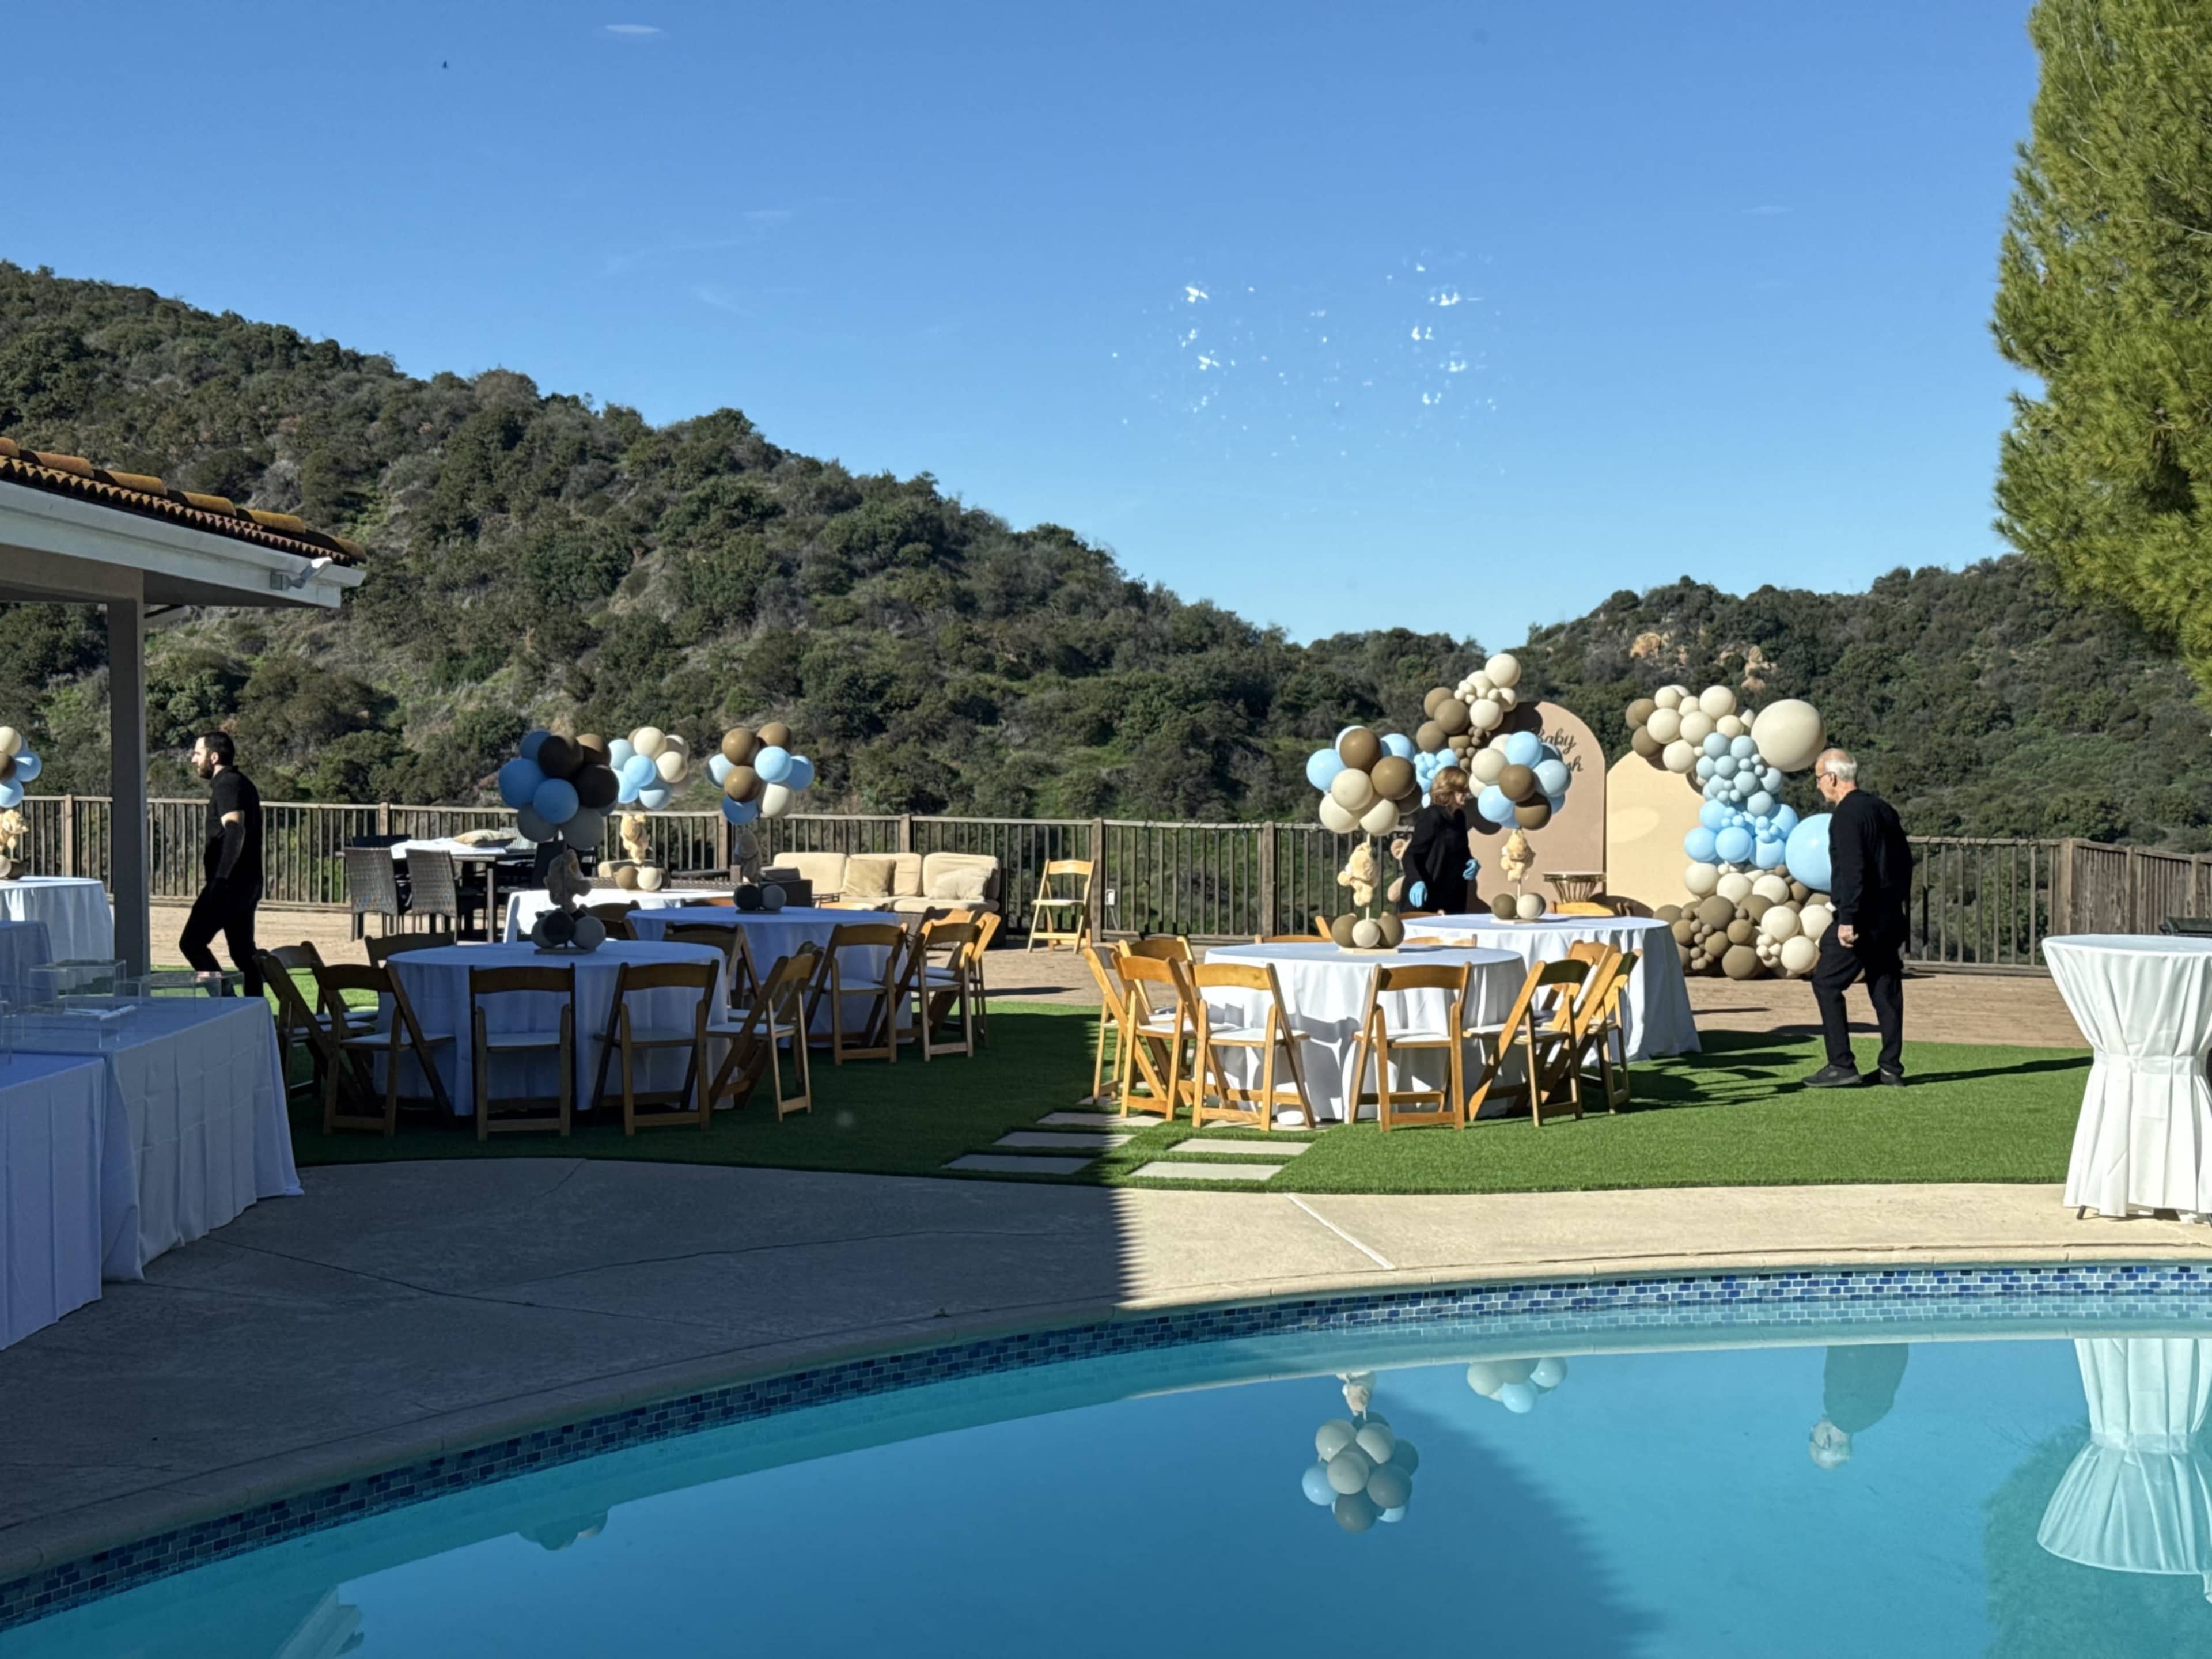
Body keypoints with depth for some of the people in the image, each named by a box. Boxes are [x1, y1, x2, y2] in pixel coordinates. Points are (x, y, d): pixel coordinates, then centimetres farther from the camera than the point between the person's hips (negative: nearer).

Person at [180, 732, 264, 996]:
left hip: (230, 884, -10)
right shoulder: (241, 783, 19)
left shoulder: (227, 784, -11)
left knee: (192, 942, -6)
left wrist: (220, 878, -30)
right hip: (248, 882, 10)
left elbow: (235, 830, -25)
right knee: (243, 952, 10)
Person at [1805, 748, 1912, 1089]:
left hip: (1861, 917, -9)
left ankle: (1842, 1066, -6)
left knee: (1826, 983, -3)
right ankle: (1891, 1068, 13)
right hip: (1890, 914, 9)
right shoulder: (1883, 808, 14)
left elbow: (1852, 871, -21)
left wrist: (1847, 919, -21)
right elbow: (1904, 858, 18)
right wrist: (1900, 900, 23)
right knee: (1886, 987, 11)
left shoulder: (1847, 815, -14)